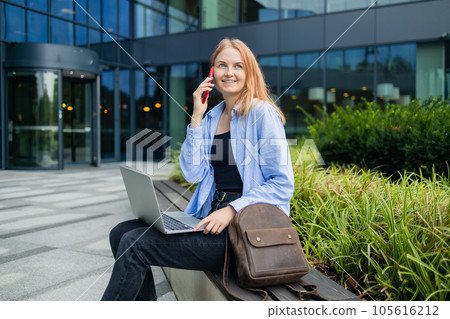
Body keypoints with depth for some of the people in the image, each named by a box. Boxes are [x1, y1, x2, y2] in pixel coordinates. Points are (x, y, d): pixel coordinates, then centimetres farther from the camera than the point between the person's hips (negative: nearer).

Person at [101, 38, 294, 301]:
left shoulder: (262, 114, -7)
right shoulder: (212, 117, 13)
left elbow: (283, 185, -11)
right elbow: (193, 174, 2)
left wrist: (232, 210, -21)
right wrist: (197, 117, -3)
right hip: (208, 218, 7)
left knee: (135, 243, -15)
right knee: (122, 233, -3)